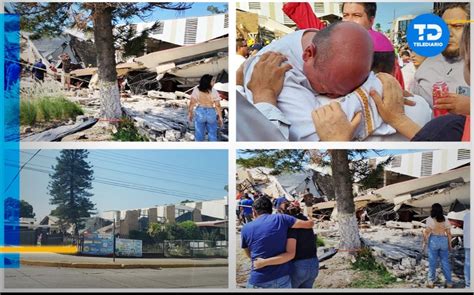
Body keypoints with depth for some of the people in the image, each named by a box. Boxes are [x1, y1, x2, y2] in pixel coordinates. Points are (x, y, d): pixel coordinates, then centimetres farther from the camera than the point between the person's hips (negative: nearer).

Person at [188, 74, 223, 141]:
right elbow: (217, 106, -9)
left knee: (199, 134, 11)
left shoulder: (196, 90, -8)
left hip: (200, 113, 1)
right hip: (211, 114, -1)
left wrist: (190, 113, 5)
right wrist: (220, 117, -1)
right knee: (212, 135, 11)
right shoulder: (214, 92, -10)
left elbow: (192, 103, -7)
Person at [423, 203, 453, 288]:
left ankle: (431, 282, 9)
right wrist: (449, 244, 9)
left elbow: (427, 232, -11)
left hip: (433, 240, -2)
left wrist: (424, 242, -2)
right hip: (444, 241, 3)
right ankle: (449, 282, 10)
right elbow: (448, 233, 1)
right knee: (445, 262, 9)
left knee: (432, 262, 6)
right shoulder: (445, 219, 0)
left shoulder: (430, 219, -9)